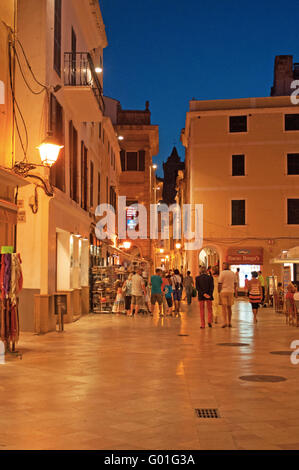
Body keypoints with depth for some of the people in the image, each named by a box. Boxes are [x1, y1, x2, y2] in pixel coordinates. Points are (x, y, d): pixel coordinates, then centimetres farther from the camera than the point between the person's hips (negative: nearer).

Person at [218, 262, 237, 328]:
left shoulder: (222, 273, -7)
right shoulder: (232, 273, 8)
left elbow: (219, 283, -9)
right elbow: (235, 283, 10)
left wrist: (219, 291, 0)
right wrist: (234, 290, 18)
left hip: (223, 291, -4)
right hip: (231, 291, 4)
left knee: (224, 307, -5)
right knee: (229, 307, 13)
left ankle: (225, 322, -15)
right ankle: (229, 322, 14)